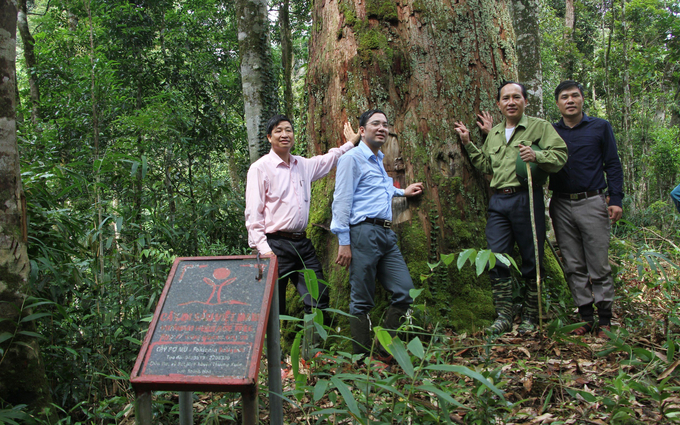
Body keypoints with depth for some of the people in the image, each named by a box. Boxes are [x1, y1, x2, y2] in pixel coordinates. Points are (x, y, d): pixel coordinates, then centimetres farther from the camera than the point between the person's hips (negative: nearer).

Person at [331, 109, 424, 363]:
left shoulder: (379, 161, 24)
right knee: (362, 301, -3)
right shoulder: (352, 159, -2)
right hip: (364, 233, -8)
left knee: (405, 291, 2)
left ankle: (383, 350, 13)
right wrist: (344, 243, -14)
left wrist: (402, 192, 49)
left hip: (386, 234, 8)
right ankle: (362, 358, 8)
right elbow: (342, 201, -9)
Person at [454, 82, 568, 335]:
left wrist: (537, 156, -22)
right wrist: (468, 144, 21)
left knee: (531, 261, 1)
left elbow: (560, 156, -4)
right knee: (496, 259, -1)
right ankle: (504, 316, 7)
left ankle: (530, 318, 12)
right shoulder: (494, 133, 21)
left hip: (526, 198, -5)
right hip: (498, 201, 5)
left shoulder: (540, 127, 4)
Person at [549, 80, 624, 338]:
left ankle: (605, 320, 6)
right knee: (574, 266, 5)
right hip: (561, 206, 2)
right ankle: (585, 317, 14)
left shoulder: (600, 127, 8)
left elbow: (612, 165, 6)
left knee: (599, 266, -2)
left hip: (592, 203, -2)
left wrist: (616, 199, -3)